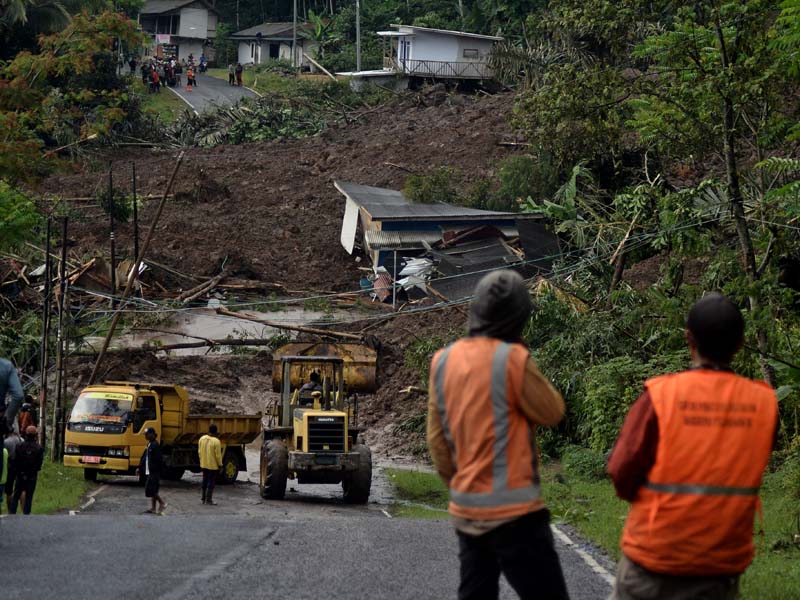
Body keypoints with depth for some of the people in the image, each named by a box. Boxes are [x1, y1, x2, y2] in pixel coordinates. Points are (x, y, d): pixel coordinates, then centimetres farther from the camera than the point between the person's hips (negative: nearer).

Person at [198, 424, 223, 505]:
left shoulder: (202, 439, -3)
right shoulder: (216, 441, -20)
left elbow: (199, 452, 6)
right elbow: (218, 455, -17)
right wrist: (220, 465, -5)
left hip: (203, 464, 6)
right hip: (213, 465, -6)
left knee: (205, 481, 17)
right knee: (211, 482, 3)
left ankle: (204, 498, 23)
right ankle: (209, 500, 4)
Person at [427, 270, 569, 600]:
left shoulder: (443, 361, 4)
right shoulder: (512, 359, -15)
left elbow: (437, 437, 10)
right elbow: (552, 412, -4)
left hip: (466, 510, 7)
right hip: (513, 511, -7)